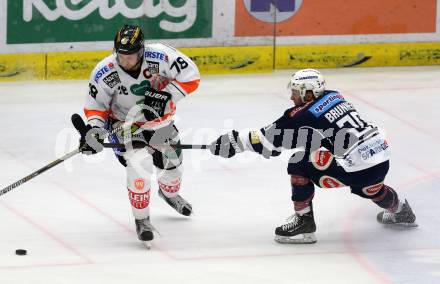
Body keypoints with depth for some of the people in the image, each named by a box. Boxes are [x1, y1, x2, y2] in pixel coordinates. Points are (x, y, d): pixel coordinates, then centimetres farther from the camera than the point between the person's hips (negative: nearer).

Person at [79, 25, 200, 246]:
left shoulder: (160, 56, -30)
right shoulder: (104, 73, -27)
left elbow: (190, 77, -22)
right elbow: (96, 106, -12)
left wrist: (165, 95, -32)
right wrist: (93, 129, -28)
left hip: (159, 118, 3)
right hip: (125, 123, -3)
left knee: (171, 161, 20)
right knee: (139, 163, -27)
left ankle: (170, 193, 59)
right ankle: (141, 219, -10)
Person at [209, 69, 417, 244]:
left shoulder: (305, 116, -9)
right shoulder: (334, 97, 14)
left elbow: (271, 139, -4)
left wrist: (237, 141, 4)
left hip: (358, 168, -8)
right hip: (383, 160, 8)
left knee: (300, 163, -2)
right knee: (369, 187, 40)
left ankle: (304, 222, 2)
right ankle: (399, 210, 61)